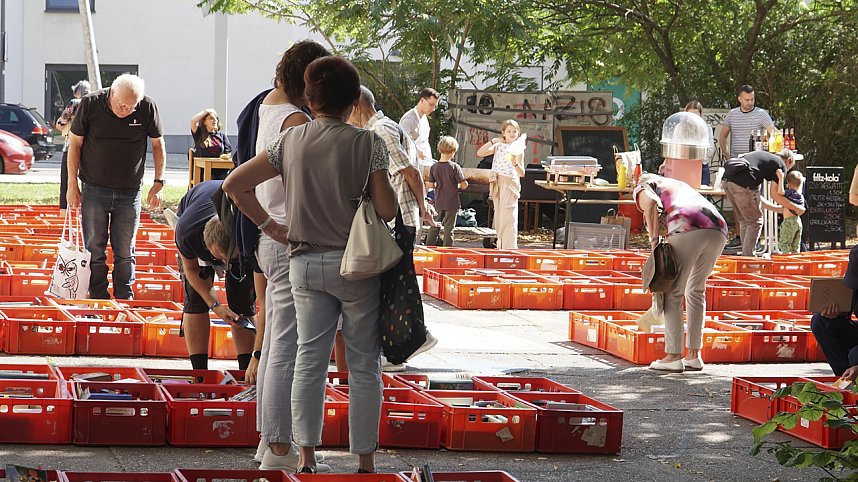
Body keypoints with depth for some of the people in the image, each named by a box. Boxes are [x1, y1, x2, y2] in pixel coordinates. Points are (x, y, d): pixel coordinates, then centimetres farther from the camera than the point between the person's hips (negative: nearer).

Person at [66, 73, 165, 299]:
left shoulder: (148, 107, -7)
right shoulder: (90, 104, -10)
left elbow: (158, 145, 6)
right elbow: (75, 143, -1)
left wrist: (158, 183, 2)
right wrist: (72, 185, -2)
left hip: (129, 192, 1)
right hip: (94, 190, -1)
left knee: (125, 252, 5)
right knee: (94, 250, 1)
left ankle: (125, 300, 13)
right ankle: (98, 300, 7)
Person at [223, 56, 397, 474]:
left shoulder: (290, 140, 1)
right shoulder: (368, 143, -10)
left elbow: (234, 184, 2)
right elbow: (386, 209, -13)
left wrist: (269, 226, 8)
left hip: (305, 263, 3)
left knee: (309, 358, 9)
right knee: (363, 365, 5)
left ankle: (306, 458, 7)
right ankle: (364, 462, 8)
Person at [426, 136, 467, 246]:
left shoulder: (434, 167, -2)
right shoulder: (455, 167, -14)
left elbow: (431, 185, 2)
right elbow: (464, 185, -13)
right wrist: (458, 185, 9)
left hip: (438, 203, 4)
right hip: (452, 203, -4)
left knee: (434, 226, 15)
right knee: (449, 228, 3)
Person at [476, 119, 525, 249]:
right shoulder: (498, 146, 11)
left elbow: (522, 174, -4)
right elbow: (479, 153, 2)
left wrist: (516, 164, -24)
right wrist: (492, 142, -4)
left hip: (510, 183, -5)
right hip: (496, 184, 5)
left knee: (508, 216, -13)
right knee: (498, 217, 10)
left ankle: (510, 247, -16)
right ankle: (501, 246, 18)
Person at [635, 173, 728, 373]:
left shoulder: (642, 189, 22)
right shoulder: (679, 186, 41)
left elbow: (652, 203, -4)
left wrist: (654, 241, -3)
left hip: (687, 230, -6)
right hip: (718, 230, 6)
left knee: (672, 293, 4)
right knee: (696, 291, 20)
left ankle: (673, 356, 1)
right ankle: (694, 355, 20)